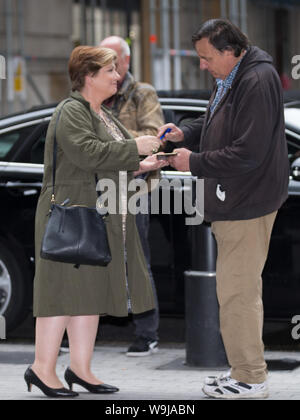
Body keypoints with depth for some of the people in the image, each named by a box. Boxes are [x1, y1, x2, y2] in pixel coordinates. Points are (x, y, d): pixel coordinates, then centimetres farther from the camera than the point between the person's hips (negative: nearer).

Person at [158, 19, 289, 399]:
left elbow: (247, 154, -26)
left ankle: (250, 380, 5)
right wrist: (186, 133, 8)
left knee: (237, 291, -5)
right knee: (238, 289, 17)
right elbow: (216, 123, 27)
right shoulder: (229, 79, 11)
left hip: (248, 204, -11)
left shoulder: (257, 82, -22)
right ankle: (244, 370, 27)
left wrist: (195, 163, -17)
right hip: (233, 201, 11)